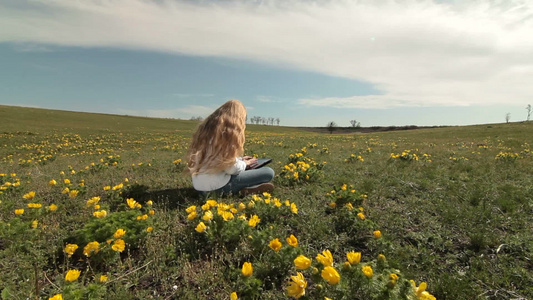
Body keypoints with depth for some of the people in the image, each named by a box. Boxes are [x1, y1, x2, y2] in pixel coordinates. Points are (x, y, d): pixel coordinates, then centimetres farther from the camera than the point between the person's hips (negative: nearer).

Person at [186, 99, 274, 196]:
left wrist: (240, 159, 19)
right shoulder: (228, 132, -12)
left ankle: (245, 187, 3)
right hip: (218, 187, -8)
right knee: (269, 172, -1)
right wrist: (245, 164, 7)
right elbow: (231, 168, -14)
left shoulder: (207, 128, 12)